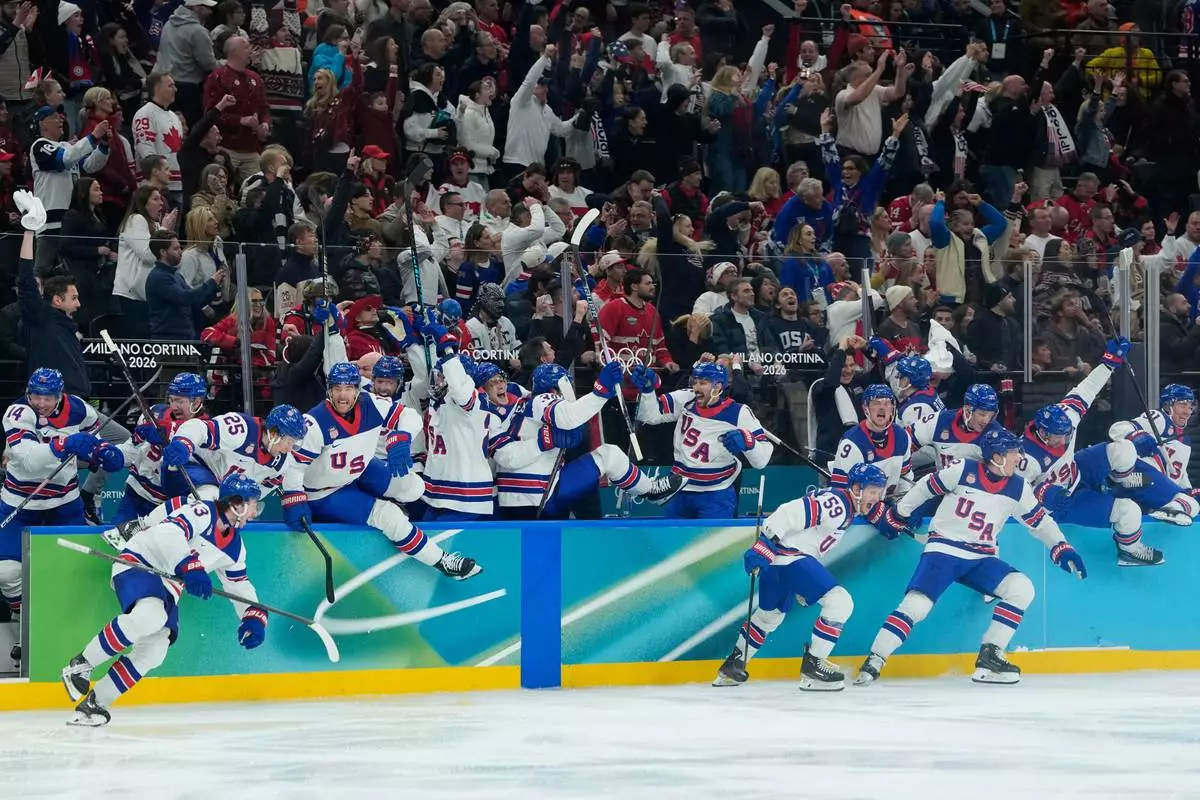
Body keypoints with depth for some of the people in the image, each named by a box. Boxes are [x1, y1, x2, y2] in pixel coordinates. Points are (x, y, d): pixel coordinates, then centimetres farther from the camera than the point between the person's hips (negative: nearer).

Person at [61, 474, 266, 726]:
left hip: (167, 587, 9)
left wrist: (254, 616, 6)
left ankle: (95, 703, 1)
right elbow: (169, 533, -34)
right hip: (138, 563, -9)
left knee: (154, 652, -8)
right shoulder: (201, 513, -17)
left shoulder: (235, 547, 11)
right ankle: (80, 665, -23)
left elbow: (240, 585, 22)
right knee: (149, 615, -37)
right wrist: (190, 566, -46)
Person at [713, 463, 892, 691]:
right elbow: (791, 513, -25)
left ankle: (733, 665, 40)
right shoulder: (836, 504, -16)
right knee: (840, 602, -16)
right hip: (789, 555, -11)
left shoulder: (846, 508, 16)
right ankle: (812, 665, -11)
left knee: (771, 614, 29)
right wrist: (765, 545, -31)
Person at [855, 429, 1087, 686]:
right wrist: (900, 513, 7)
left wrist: (1061, 548, 2)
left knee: (1022, 588, -16)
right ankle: (873, 663, -17)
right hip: (943, 550, -5)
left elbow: (1039, 520, 12)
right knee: (916, 605, -23)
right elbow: (926, 487, 1)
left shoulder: (1018, 488, 2)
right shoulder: (963, 470, -11)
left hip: (981, 559, 5)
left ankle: (989, 656, -11)